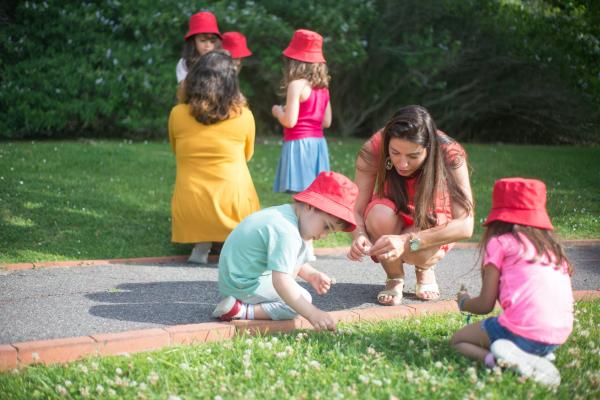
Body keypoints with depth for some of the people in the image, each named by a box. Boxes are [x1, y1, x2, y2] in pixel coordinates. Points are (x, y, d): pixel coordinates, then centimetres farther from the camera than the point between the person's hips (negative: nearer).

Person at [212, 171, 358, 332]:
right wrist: (312, 314, -39)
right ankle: (242, 311, -19)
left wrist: (311, 275, 8)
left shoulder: (283, 213, 7)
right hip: (243, 287, -10)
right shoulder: (286, 232, -27)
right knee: (303, 299, -15)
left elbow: (288, 259, 23)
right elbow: (280, 281, -35)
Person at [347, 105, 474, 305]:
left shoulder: (450, 155, -32)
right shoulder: (373, 150, -29)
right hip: (394, 219, 1)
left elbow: (465, 225, -37)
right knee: (380, 216, -35)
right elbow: (357, 210, -24)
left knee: (418, 253, -35)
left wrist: (407, 241, -50)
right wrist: (359, 235, -49)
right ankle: (395, 279, -6)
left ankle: (425, 270, 5)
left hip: (433, 223, -1)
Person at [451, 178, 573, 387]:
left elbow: (485, 304, 2)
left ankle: (494, 357, -14)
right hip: (558, 338, 6)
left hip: (522, 332, -6)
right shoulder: (552, 246, 20)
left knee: (458, 340, 16)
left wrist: (463, 302, 24)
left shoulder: (500, 242, 3)